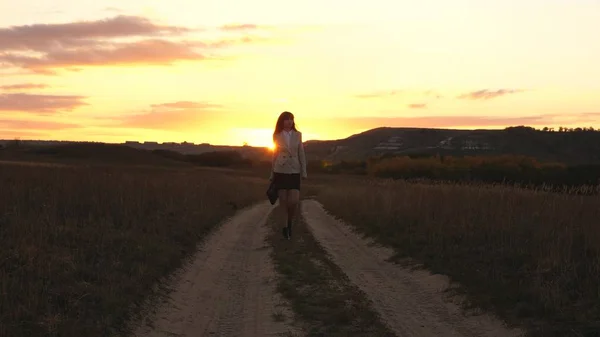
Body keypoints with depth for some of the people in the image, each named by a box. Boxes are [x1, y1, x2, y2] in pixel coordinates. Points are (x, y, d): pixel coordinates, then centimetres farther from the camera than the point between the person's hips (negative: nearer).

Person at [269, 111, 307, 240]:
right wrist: (272, 174, 12)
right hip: (280, 171, 0)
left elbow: (301, 154, 6)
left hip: (294, 171, 0)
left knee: (294, 200, -9)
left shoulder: (297, 135, 4)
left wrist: (304, 172, 2)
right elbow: (275, 155, 9)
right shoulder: (277, 136, 3)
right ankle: (285, 227, 11)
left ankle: (290, 222, 17)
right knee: (283, 200, 1)